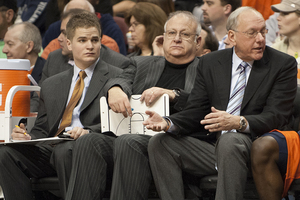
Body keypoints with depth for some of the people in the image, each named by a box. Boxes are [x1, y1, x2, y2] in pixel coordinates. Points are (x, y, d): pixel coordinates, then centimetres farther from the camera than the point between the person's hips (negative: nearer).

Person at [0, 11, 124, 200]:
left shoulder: (116, 77, 8)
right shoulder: (51, 85, 25)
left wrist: (89, 131, -22)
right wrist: (27, 136, -1)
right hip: (51, 150, 5)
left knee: (65, 150, -38)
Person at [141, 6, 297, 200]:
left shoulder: (283, 64, 0)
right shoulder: (210, 62, 12)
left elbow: (275, 116, -10)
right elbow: (196, 112, 7)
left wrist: (239, 122, -30)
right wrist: (168, 123, -15)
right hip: (212, 145, 5)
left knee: (230, 140, -37)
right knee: (160, 142, -13)